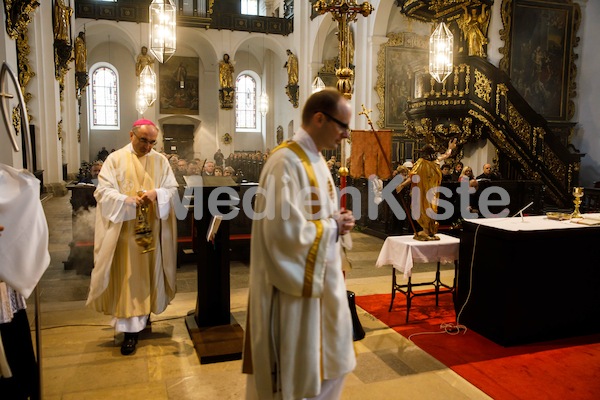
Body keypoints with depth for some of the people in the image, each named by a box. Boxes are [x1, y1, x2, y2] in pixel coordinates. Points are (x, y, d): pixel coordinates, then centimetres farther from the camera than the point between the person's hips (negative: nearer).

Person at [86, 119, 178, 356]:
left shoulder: (160, 161, 6)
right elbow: (103, 190, -7)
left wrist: (157, 193, -19)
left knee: (149, 273, 12)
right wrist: (127, 199, -24)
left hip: (152, 229, 3)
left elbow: (172, 189, 3)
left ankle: (144, 314, 33)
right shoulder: (116, 159, -2)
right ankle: (130, 329, 4)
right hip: (125, 229, -3)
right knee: (128, 277, -1)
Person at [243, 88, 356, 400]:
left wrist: (338, 222, -3)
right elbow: (285, 231, -29)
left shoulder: (315, 158, 8)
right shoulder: (286, 162, -22)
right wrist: (333, 227, -16)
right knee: (297, 369, 9)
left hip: (323, 277, 10)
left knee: (330, 358, 22)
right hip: (297, 283, -9)